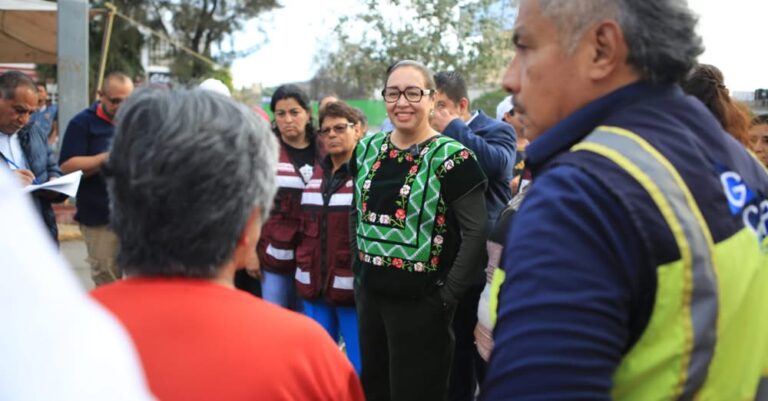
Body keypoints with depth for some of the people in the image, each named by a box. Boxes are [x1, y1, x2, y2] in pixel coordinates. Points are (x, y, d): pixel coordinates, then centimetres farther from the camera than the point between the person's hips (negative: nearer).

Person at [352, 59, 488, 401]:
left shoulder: (451, 157, -13)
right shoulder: (368, 149, 5)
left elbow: (476, 232, -14)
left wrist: (447, 296, -14)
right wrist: (359, 265, 11)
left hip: (420, 301, -6)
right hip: (369, 294, 6)